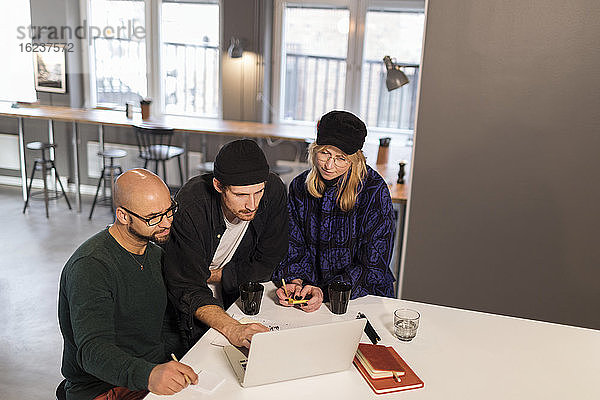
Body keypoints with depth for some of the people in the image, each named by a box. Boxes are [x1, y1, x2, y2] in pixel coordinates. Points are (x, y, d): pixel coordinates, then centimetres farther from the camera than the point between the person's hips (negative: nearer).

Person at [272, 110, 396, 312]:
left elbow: (373, 267, -13)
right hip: (310, 290, 4)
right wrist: (296, 282, -16)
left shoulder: (374, 191, -13)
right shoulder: (299, 186, 0)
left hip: (365, 296, -3)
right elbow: (295, 247, 4)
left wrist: (325, 292, -24)